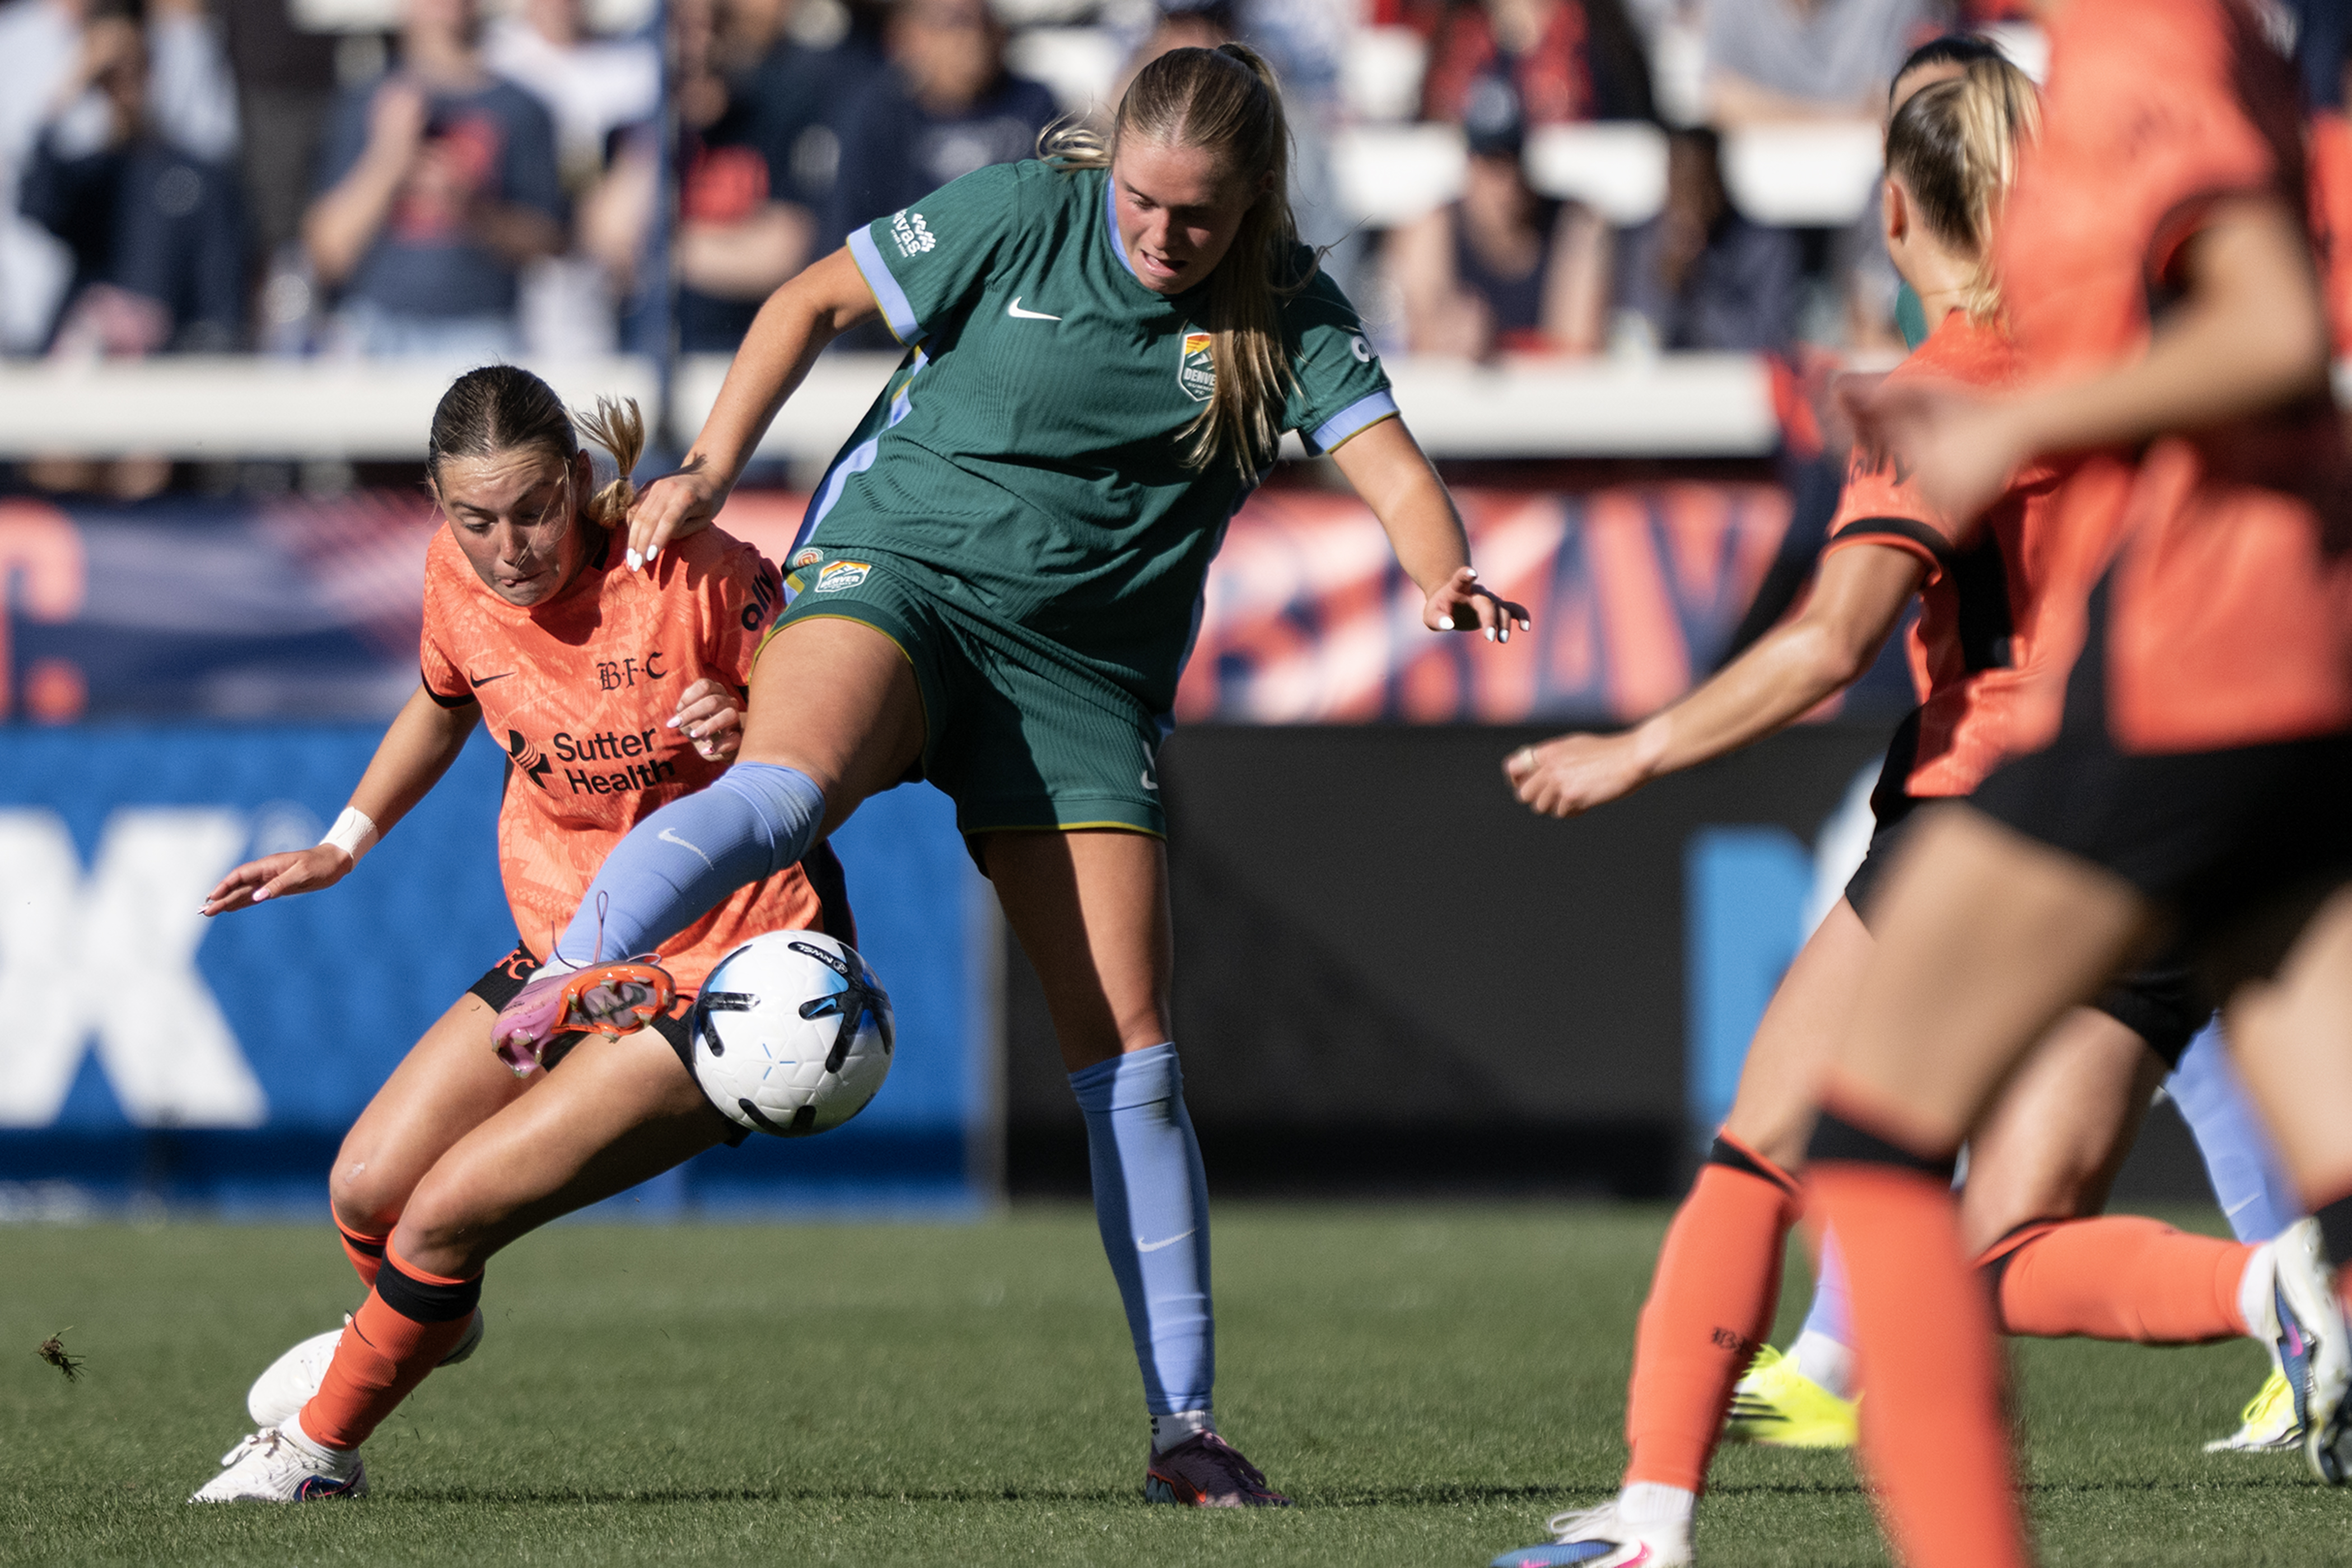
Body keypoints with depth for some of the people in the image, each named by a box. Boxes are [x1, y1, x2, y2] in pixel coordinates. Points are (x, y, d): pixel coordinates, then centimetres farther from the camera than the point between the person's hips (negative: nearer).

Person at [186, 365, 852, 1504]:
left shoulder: (693, 572, -22)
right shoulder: (457, 579, -6)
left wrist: (753, 738, -34)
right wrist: (346, 842, 19)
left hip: (735, 970, -6)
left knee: (450, 1209, -15)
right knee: (367, 1193, 2)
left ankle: (318, 1446, 11)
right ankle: (417, 1323, 41)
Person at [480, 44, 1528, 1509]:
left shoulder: (1288, 311, -2)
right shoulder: (1027, 216, -5)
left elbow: (1392, 466, -13)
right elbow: (816, 300, 4)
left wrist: (1445, 576, -35)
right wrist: (710, 473, -3)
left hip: (1086, 673, 2)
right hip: (897, 566, -2)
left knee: (1129, 1053, -1)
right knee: (782, 788, -38)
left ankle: (1187, 1427, 5)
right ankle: (569, 981, -57)